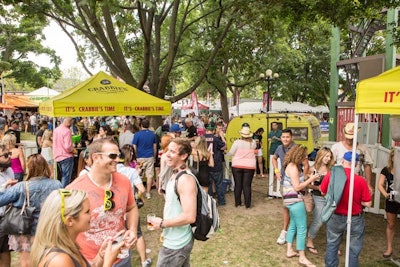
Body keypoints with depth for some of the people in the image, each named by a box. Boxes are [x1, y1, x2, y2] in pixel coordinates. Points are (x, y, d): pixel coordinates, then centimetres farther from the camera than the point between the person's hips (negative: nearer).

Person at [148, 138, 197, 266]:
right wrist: (166, 230, 12)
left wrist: (162, 223, -20)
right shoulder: (175, 175, 5)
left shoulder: (185, 180, -26)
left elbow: (189, 216, -30)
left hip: (176, 244, -9)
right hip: (178, 240, 9)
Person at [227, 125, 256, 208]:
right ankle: (247, 204, 7)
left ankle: (237, 203, 16)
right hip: (249, 166, 1)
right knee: (247, 185, 4)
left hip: (237, 166, -1)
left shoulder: (237, 142, -9)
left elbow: (231, 153, -5)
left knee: (238, 185, 8)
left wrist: (227, 153, 15)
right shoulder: (253, 142, -3)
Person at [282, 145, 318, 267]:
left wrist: (308, 180, 4)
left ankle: (290, 250, 27)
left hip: (293, 200, 10)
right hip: (295, 200, -10)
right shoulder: (293, 167, -19)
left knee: (293, 225, 18)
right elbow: (297, 187, -20)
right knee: (302, 228, -4)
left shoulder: (293, 166, 12)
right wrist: (311, 179, -13)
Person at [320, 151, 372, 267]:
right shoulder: (360, 180, -21)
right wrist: (356, 198, 4)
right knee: (354, 249, 16)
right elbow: (368, 204, -13)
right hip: (355, 219, -2)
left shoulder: (330, 175, -15)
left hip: (335, 217, 2)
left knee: (332, 245, 21)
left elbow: (322, 192, 1)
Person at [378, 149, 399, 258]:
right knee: (390, 225, 14)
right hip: (391, 201, 2)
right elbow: (380, 185, -5)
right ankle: (389, 248, 28)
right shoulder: (386, 170, -3)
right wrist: (386, 194, -23)